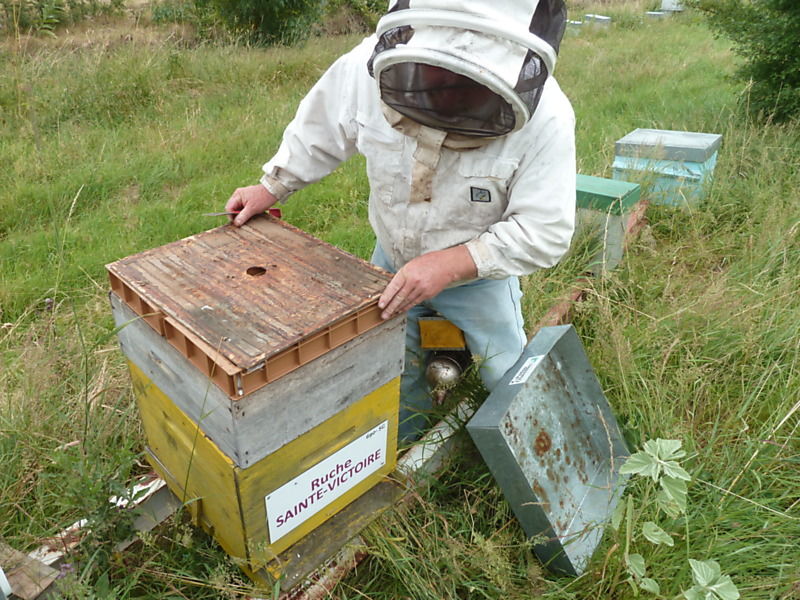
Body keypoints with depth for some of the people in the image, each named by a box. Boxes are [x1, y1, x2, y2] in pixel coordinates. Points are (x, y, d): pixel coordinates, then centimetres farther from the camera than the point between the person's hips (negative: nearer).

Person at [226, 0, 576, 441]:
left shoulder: (544, 118, -33)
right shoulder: (369, 68, -26)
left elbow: (545, 233, -28)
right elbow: (320, 130, -5)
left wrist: (450, 264, -39)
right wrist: (271, 186, 0)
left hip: (481, 272, -2)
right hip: (393, 260, 3)